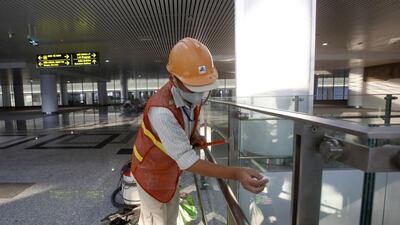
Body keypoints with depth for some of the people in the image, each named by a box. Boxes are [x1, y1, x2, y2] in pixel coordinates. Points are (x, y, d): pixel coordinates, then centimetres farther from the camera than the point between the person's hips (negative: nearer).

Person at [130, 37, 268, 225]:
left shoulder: (192, 93, -16)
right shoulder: (162, 110, -40)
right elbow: (187, 161, -39)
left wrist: (194, 136, -12)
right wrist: (236, 174, -46)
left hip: (170, 165, 6)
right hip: (151, 170, -6)